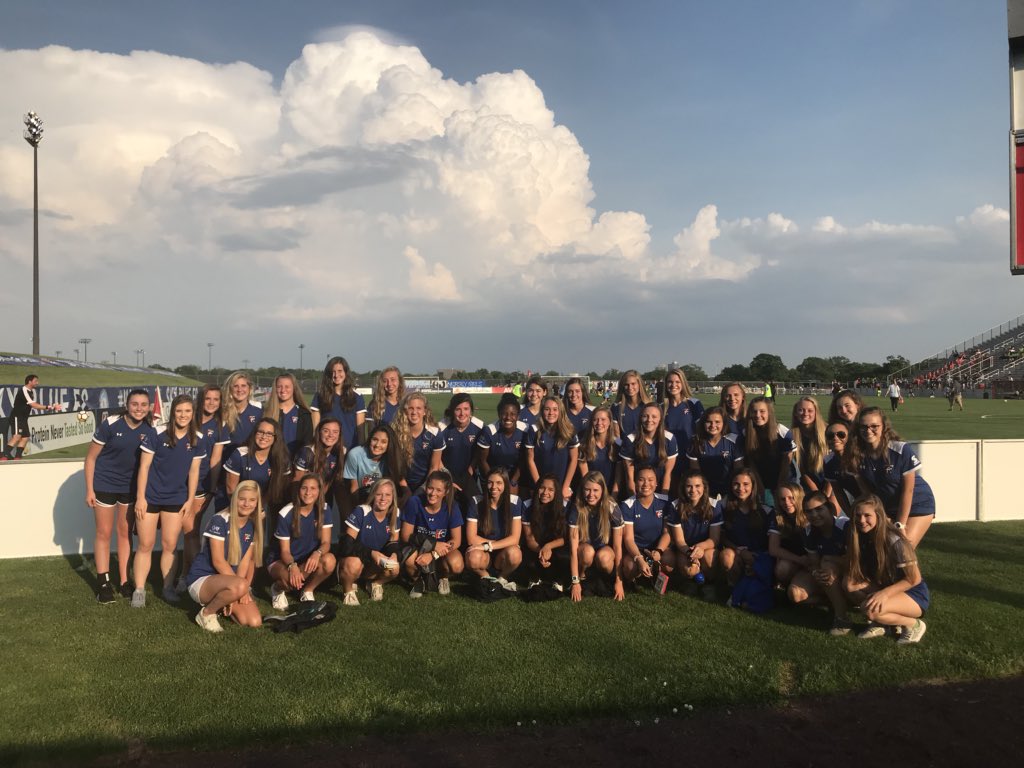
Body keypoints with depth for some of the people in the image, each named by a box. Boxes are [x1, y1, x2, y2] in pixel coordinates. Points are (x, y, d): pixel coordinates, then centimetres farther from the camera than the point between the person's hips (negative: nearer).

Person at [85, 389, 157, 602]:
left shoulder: (150, 431, -7)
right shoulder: (110, 425, -17)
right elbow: (91, 458, -10)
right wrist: (89, 489, -11)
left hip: (131, 487, 3)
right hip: (104, 485, -3)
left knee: (125, 533, 10)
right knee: (104, 533, 4)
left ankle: (124, 582, 19)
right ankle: (104, 584, 11)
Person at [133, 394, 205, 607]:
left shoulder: (196, 441, 1)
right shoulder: (157, 434, -11)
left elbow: (193, 471, 6)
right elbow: (144, 466, -9)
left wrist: (190, 499, 3)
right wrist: (140, 497, -10)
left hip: (176, 499, 3)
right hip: (150, 497, -3)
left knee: (170, 545, 6)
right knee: (145, 545, 2)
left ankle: (168, 587, 17)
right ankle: (139, 590, 10)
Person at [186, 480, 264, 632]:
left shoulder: (253, 526, 3)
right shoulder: (219, 521, -16)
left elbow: (245, 562, -1)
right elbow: (218, 561, -18)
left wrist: (240, 592, -16)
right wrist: (241, 587, -19)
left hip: (229, 581, 7)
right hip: (202, 580, -6)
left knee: (255, 622, -15)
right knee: (239, 586, -39)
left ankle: (219, 602, 12)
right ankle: (207, 613, -10)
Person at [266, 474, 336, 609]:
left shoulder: (324, 509, -9)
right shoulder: (285, 514, -18)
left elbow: (326, 542, -12)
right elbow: (285, 551, -16)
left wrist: (317, 553, -36)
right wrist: (292, 566, -39)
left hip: (307, 560, 3)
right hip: (280, 561, -3)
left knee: (329, 560, -30)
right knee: (291, 579, -38)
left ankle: (307, 591, -2)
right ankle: (278, 588, 1)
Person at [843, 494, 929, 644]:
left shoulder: (894, 541, -25)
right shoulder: (860, 538, -5)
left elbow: (914, 579, -19)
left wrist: (885, 593, -29)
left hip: (914, 594, -6)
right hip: (884, 589, 7)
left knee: (871, 609, -32)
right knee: (848, 583, -17)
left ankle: (913, 625, -6)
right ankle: (880, 623, 1)